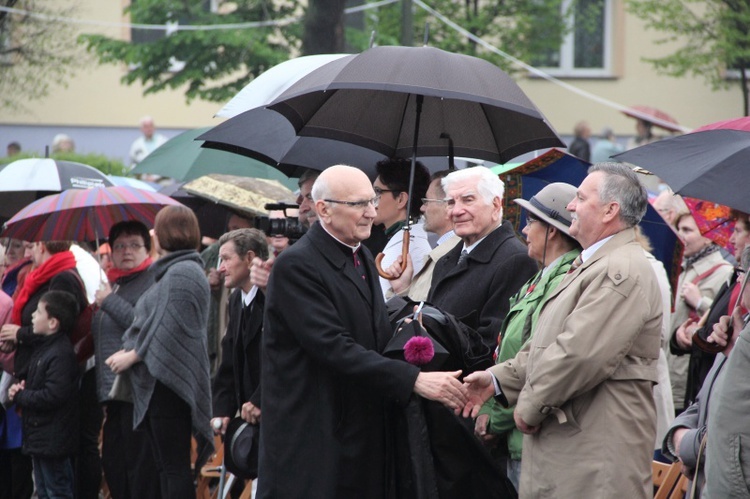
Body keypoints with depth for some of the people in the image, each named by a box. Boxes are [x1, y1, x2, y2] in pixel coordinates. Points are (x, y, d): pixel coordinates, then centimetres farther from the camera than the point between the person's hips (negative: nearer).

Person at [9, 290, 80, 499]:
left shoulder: (61, 353, -20)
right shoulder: (43, 347, 12)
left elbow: (52, 396, -27)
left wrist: (19, 396, -14)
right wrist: (22, 388, 1)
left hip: (53, 441, -10)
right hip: (39, 439, 10)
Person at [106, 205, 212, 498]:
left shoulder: (182, 273, -13)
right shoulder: (173, 271, 21)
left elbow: (169, 329, -20)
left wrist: (133, 354, -11)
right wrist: (129, 352, 9)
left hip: (169, 383, -10)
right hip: (161, 384, 10)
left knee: (173, 467, -10)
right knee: (167, 466, 11)